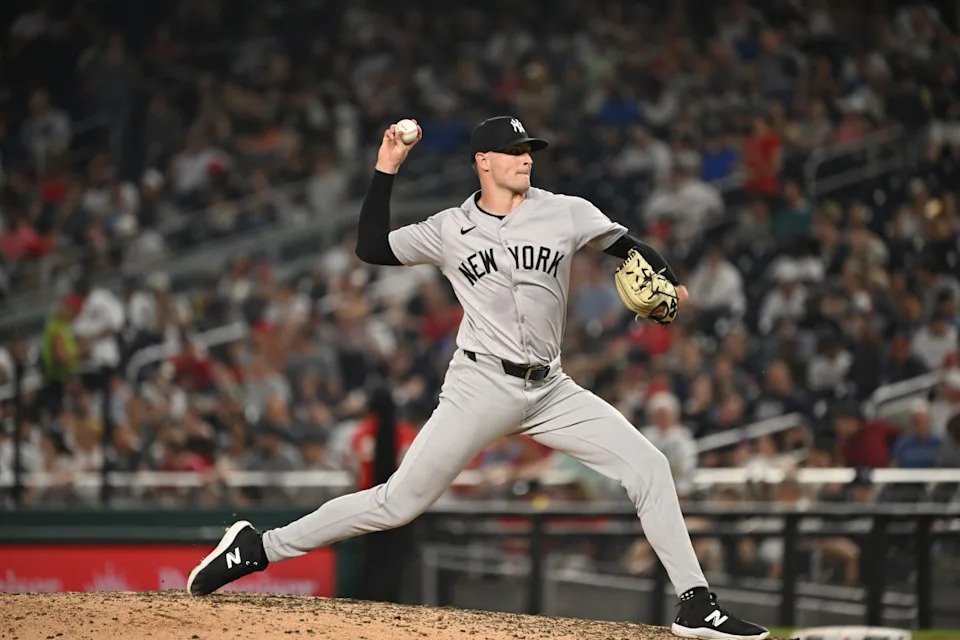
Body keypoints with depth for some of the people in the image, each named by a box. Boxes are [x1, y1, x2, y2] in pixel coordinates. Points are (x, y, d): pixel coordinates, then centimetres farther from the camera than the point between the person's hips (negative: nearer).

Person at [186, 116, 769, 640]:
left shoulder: (566, 214, 4)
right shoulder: (451, 230, 3)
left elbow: (628, 246, 11)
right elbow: (372, 248, 3)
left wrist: (667, 282, -9)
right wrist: (387, 169, -1)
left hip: (550, 390, 3)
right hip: (482, 384, -3)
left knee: (649, 467, -8)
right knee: (400, 502, -9)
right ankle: (258, 547, 0)